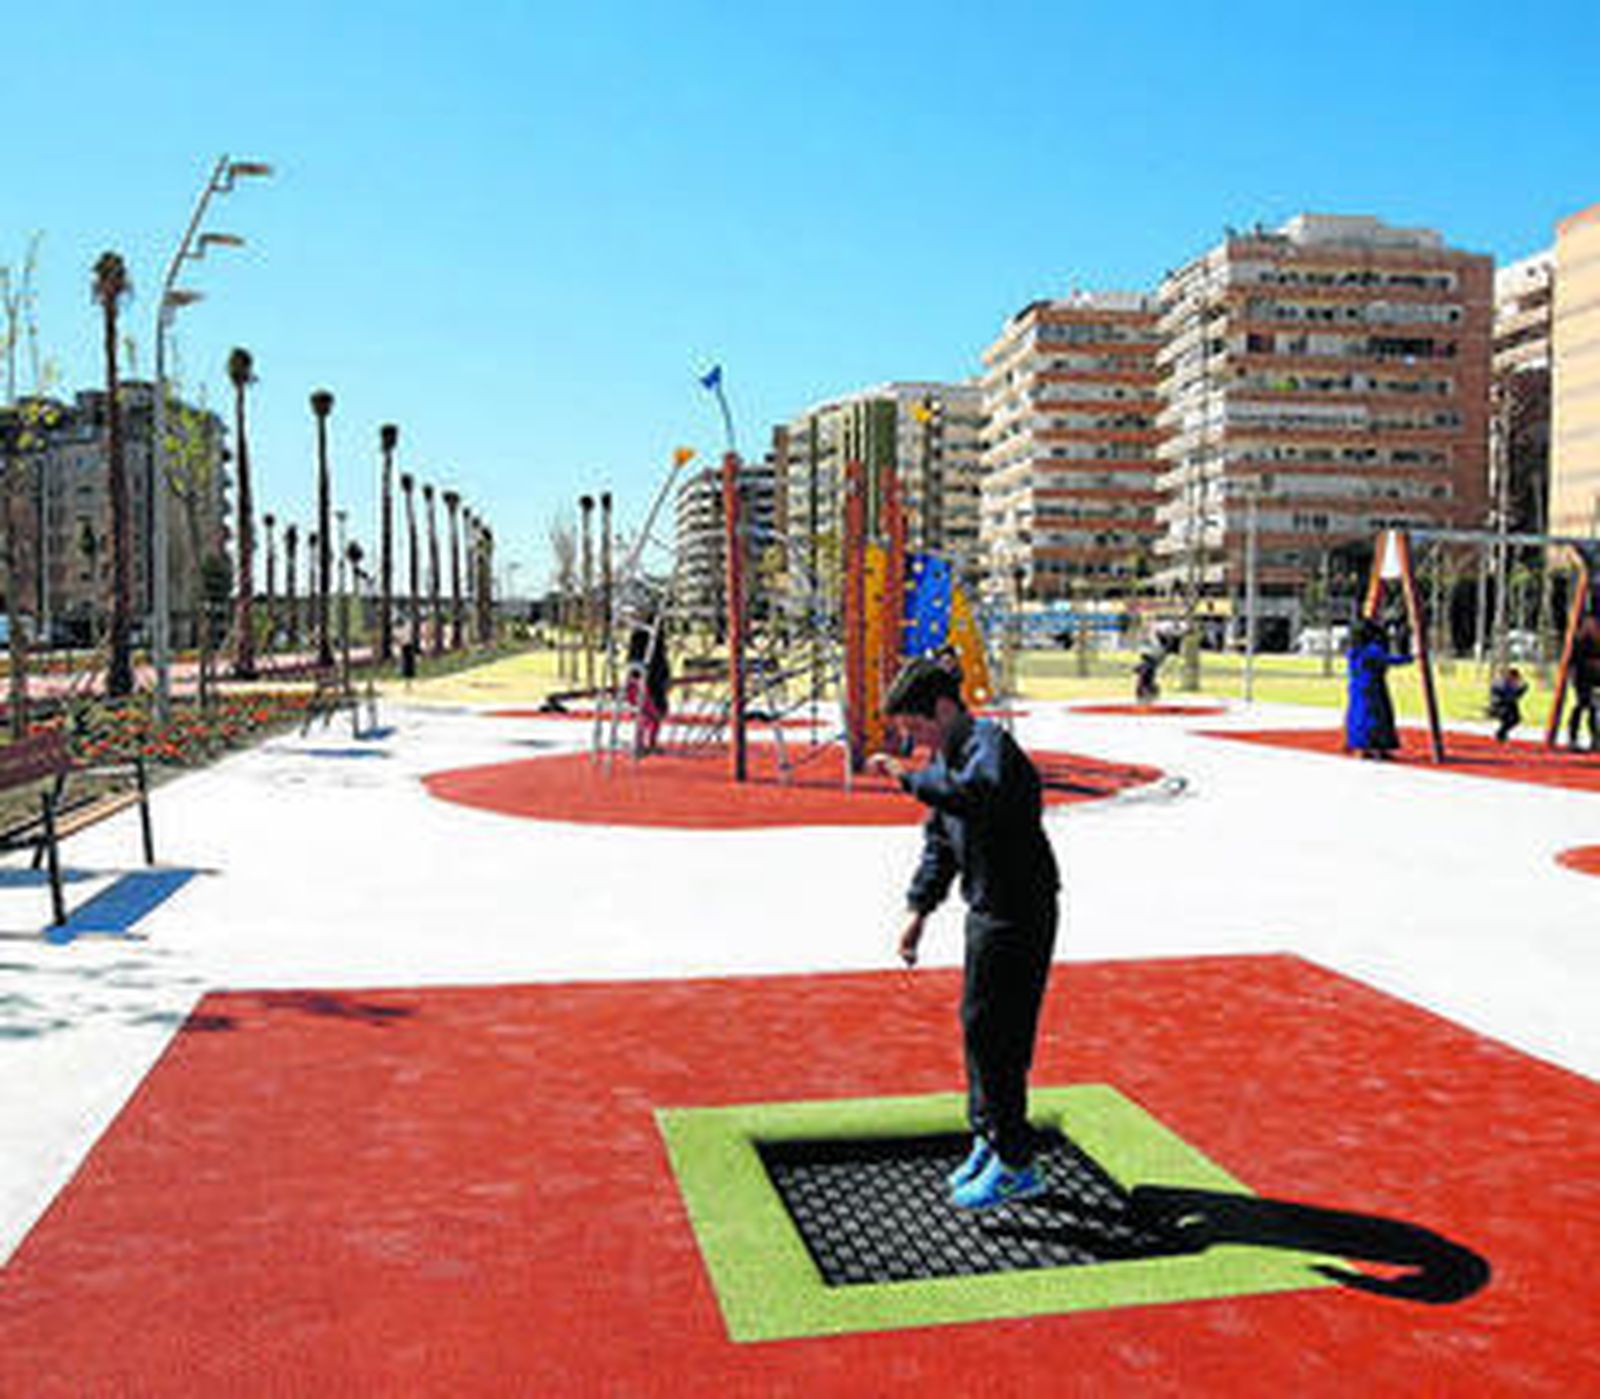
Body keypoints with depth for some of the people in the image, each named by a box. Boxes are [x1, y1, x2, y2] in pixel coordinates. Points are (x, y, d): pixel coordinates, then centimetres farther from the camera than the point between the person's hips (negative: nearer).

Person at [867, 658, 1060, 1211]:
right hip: (987, 909, 10)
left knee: (992, 1030, -7)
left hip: (1019, 911, -10)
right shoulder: (945, 756, 11)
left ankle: (1014, 1164, 3)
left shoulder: (990, 744, -18)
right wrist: (920, 910, 19)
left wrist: (908, 778, -35)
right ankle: (988, 1142, 30)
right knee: (980, 1026, 16)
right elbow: (939, 840, 21)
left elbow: (978, 793, -43)